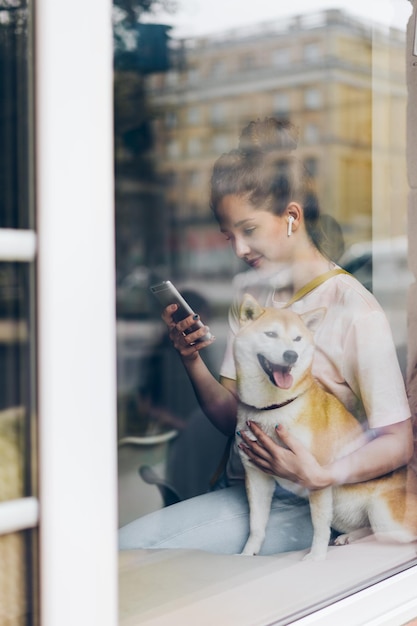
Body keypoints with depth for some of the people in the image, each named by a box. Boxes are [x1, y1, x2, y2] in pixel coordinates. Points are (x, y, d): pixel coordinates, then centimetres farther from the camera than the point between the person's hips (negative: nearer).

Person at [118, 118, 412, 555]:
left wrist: (321, 476, -29)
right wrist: (191, 359, -9)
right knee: (122, 545, -16)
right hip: (242, 489, 6)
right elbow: (231, 417, 9)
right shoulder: (250, 297, 10)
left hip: (304, 507, -6)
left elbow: (398, 442, -12)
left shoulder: (353, 310, -13)